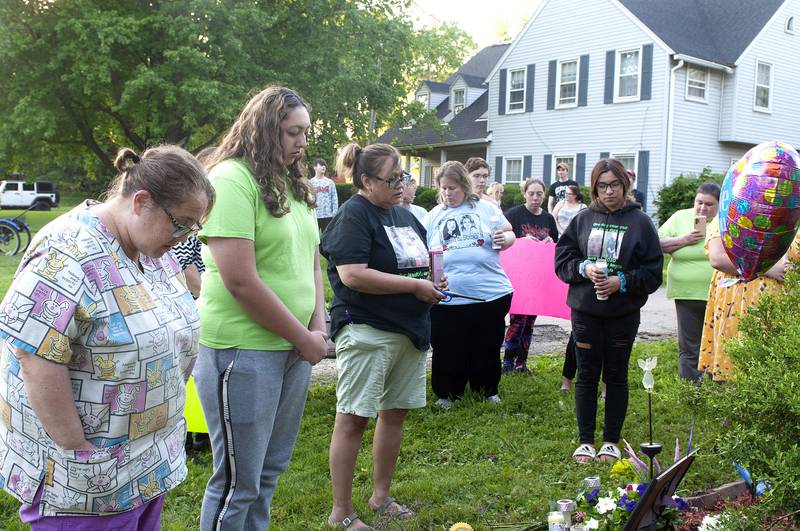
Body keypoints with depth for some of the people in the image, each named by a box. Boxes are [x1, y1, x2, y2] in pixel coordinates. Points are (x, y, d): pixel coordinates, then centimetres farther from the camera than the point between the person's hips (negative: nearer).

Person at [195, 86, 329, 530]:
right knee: (239, 481, 4)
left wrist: (318, 327, 0)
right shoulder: (231, 180, -15)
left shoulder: (294, 185, 11)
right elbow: (240, 281, -21)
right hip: (244, 351, -8)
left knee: (270, 470, 19)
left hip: (294, 347, 8)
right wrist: (304, 338, -12)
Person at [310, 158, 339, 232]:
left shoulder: (330, 182, 7)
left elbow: (334, 199, 5)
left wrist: (334, 214, -2)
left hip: (328, 215, 2)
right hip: (314, 216, -2)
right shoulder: (310, 182, 1)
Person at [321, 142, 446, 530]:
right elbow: (352, 275, -22)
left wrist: (433, 279, 3)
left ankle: (381, 496, 31)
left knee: (396, 411, 15)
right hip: (367, 333, -8)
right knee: (353, 419, -1)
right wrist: (415, 286, -18)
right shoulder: (353, 215, -11)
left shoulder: (403, 214, 14)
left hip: (409, 331, 9)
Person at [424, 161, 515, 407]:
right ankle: (447, 394, 25)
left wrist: (504, 238, -13)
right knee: (447, 350, 7)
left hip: (490, 294, 0)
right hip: (446, 299, 1)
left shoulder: (485, 208, 4)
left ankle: (488, 389, 33)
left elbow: (510, 235, 9)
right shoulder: (434, 216, 8)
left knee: (487, 349, 13)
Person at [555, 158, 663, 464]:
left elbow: (653, 272, -4)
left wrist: (622, 282, -17)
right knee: (587, 376, 8)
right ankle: (586, 441, 20)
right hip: (585, 311, 1)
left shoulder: (640, 222, -2)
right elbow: (562, 258, 4)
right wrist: (583, 269, -14)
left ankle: (611, 441, 23)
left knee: (616, 376, 10)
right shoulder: (583, 219, 3)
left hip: (623, 314, -1)